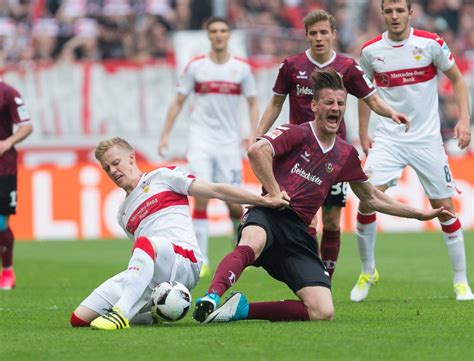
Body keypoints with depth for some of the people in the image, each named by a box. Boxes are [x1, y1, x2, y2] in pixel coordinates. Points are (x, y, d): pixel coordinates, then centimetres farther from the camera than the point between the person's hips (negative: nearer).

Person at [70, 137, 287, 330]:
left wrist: (263, 200, 1)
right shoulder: (123, 214, 31)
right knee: (79, 318, -11)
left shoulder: (161, 177, 15)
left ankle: (121, 313, -51)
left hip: (183, 261, -6)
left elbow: (215, 190, 8)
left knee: (145, 242, -41)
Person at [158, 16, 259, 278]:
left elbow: (252, 104, 10)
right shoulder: (196, 67, 3)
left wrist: (253, 134, -3)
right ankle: (201, 261, -10)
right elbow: (178, 102, 8)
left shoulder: (242, 68, 3)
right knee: (201, 196, -13)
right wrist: (165, 135, 3)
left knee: (233, 203, -1)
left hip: (229, 142, 0)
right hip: (201, 139, 0)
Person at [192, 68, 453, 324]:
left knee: (323, 313, -14)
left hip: (298, 232, 5)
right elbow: (257, 151, -19)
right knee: (252, 244, -44)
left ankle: (243, 309, -9)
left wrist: (420, 214, 33)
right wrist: (275, 193, -16)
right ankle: (211, 299, -58)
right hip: (268, 216, -5)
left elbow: (371, 197, 32)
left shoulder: (345, 155, 18)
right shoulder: (296, 134, 1)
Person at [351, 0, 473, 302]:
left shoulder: (431, 44, -6)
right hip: (388, 139, 1)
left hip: (427, 139, -1)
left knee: (445, 207, -1)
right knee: (367, 200, -15)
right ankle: (368, 272, 4)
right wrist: (363, 134, 12)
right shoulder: (371, 50, 0)